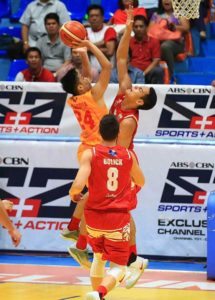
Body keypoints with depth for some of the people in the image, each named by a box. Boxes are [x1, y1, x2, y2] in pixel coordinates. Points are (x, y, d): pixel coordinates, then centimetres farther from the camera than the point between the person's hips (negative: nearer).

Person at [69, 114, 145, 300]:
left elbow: (78, 185, -19)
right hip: (118, 218, -1)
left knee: (99, 257, 27)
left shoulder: (90, 154, -8)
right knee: (118, 267, 2)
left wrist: (73, 193, 3)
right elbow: (140, 182, 19)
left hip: (95, 216, 1)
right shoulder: (129, 156, 0)